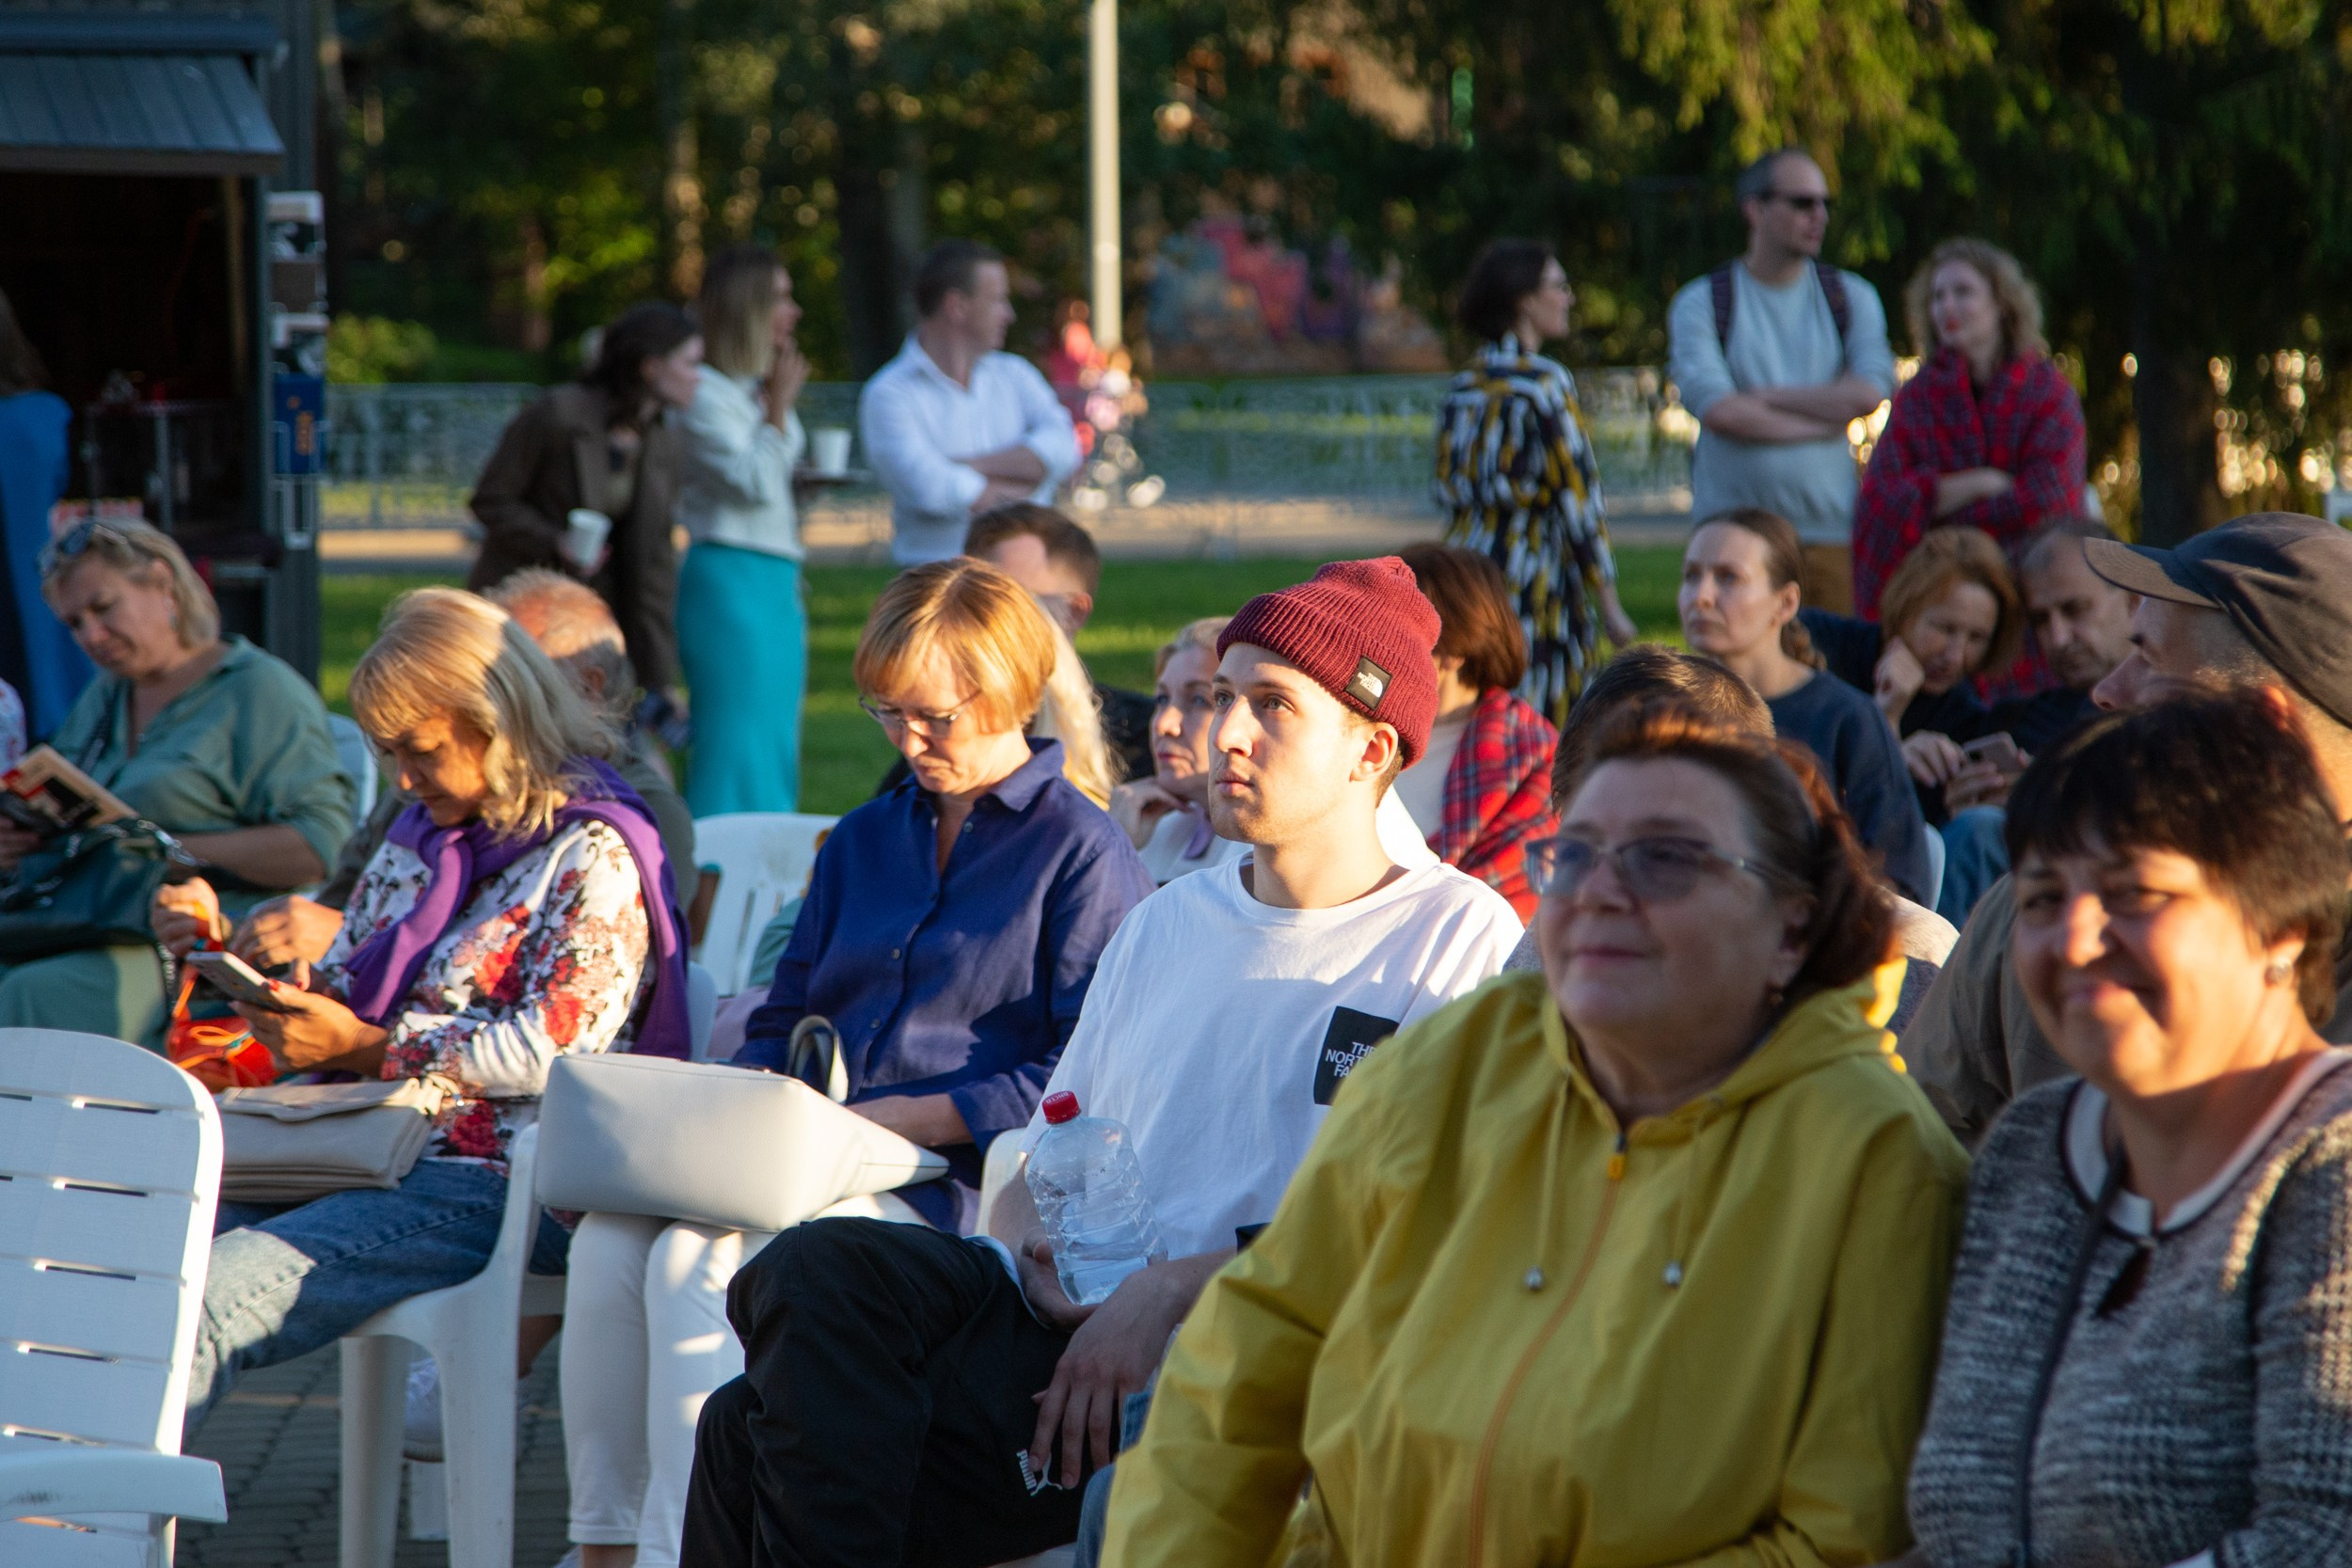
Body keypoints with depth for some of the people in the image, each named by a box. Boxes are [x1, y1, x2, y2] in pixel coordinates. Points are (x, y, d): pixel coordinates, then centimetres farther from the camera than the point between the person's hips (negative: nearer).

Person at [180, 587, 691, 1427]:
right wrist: (298, 1004, 3)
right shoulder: (419, 836, 21)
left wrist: (368, 1047, -13)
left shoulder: (593, 855, -4)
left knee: (208, 1297, -29)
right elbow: (346, 979, 27)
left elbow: (552, 1050, -14)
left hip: (498, 1190, -8)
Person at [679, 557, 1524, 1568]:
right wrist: (1031, 1241, 1)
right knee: (814, 1267, -24)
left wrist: (1172, 1290, -16)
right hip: (1077, 1312, 7)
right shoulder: (1164, 925, 26)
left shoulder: (1460, 937, 4)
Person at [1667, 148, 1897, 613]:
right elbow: (1719, 413, -11)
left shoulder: (1853, 298, 12)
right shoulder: (1699, 305, 4)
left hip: (1829, 528, 2)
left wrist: (1764, 396, -6)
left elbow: (1868, 394, -4)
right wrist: (1827, 419, -5)